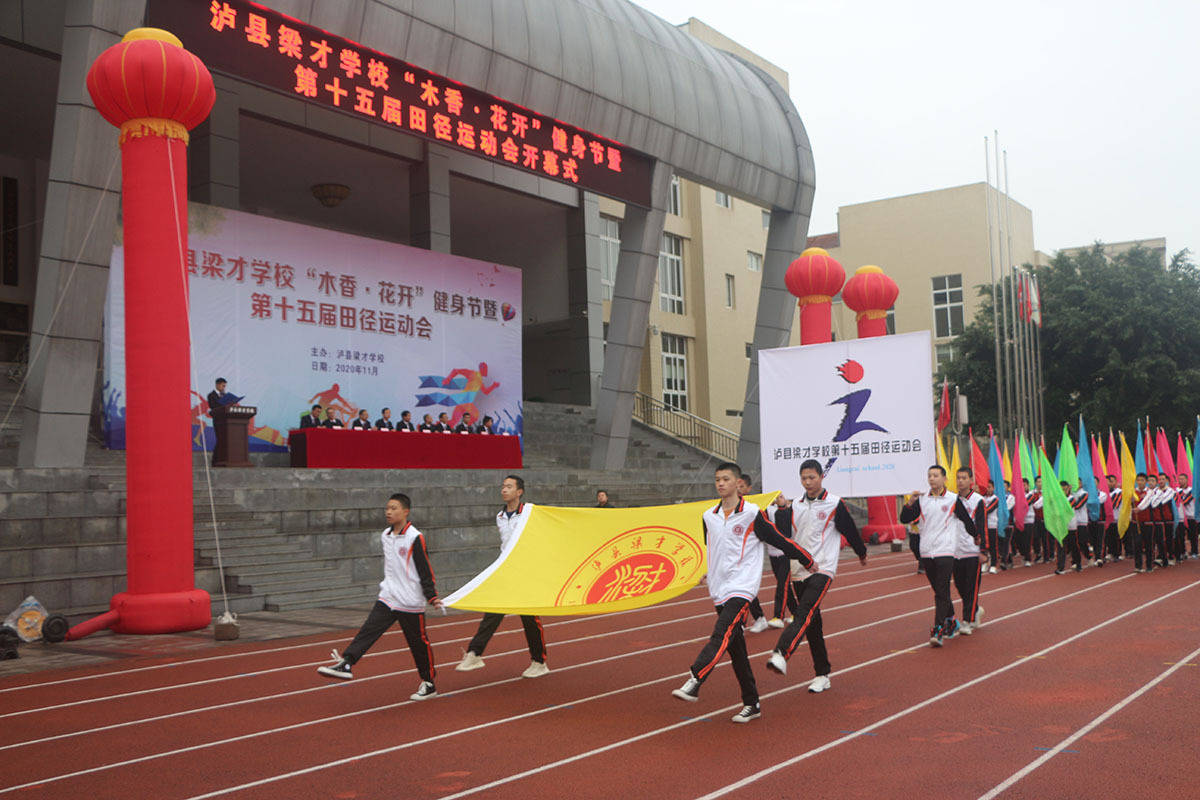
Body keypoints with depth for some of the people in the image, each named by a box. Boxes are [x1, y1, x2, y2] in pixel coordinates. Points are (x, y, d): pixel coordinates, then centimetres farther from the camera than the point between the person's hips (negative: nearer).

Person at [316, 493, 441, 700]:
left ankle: (428, 683, 17)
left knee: (418, 642, 4)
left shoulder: (415, 538, -12)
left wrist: (432, 597, -15)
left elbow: (425, 570, -12)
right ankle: (346, 664, -20)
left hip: (411, 603, -6)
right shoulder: (385, 535, 8)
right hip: (387, 598, 6)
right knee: (368, 630, -11)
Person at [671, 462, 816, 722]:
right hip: (720, 591, 6)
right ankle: (751, 704, 15)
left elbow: (780, 541, 2)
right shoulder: (708, 517, 10)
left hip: (742, 587, -6)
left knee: (722, 634, -24)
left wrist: (808, 561, 8)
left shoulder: (752, 514, -6)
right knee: (735, 648, 7)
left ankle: (694, 681, -38)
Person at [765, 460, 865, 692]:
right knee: (812, 623, 9)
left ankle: (781, 655, -43)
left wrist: (862, 553, 22)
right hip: (799, 571, 5)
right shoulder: (795, 505, 11)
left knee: (805, 613, -25)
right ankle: (822, 674, 17)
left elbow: (850, 530, 11)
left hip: (822, 570, -5)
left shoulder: (834, 504, -2)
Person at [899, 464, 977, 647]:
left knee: (942, 592, -11)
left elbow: (967, 520, 10)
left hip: (945, 552, -4)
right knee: (938, 591, 13)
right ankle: (951, 623, 30)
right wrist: (910, 503, -13)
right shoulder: (921, 500, 8)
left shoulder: (953, 500, 0)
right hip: (926, 552, 4)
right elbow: (904, 519, 2)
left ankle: (938, 631, -13)